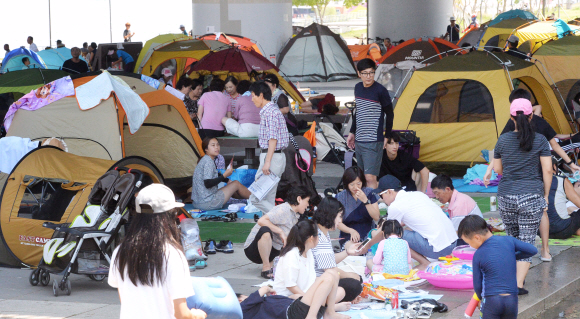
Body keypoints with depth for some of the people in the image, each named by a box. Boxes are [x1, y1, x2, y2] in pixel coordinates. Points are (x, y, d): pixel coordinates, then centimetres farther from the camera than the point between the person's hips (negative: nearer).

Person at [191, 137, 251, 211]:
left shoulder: (204, 160, 12)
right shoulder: (208, 162, -18)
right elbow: (208, 184, -27)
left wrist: (227, 180, 25)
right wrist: (224, 176, -21)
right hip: (207, 203, -10)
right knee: (236, 184, 4)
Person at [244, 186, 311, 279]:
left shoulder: (296, 216, 11)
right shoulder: (283, 210, -17)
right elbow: (261, 221, -31)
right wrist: (280, 231, -28)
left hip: (273, 251, 10)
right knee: (265, 230, -39)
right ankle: (266, 269, -29)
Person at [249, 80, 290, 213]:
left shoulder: (271, 112, -13)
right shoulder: (266, 111, 18)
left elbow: (273, 138, -20)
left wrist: (267, 162, -24)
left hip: (272, 157, -10)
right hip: (277, 156, 10)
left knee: (256, 198, -11)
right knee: (268, 200, 11)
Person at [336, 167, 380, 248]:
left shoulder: (370, 193, 3)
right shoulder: (340, 197, 1)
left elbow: (377, 218, -4)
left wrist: (365, 201, -16)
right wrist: (351, 231, -23)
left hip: (368, 236, 2)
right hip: (348, 237, -2)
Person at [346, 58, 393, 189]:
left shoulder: (380, 91, -11)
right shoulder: (358, 87, 10)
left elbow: (389, 114, -3)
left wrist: (387, 137, -2)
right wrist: (352, 132, 24)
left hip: (373, 141, -7)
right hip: (359, 141, 7)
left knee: (370, 178, -14)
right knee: (362, 177, 10)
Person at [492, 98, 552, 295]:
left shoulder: (503, 140, 0)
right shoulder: (540, 141, -5)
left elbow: (497, 169, 9)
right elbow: (547, 171, -5)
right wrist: (545, 196, 5)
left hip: (506, 197, 2)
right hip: (532, 197, -2)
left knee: (512, 238, 20)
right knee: (527, 242, 0)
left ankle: (515, 276, 27)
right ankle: (518, 284, -7)